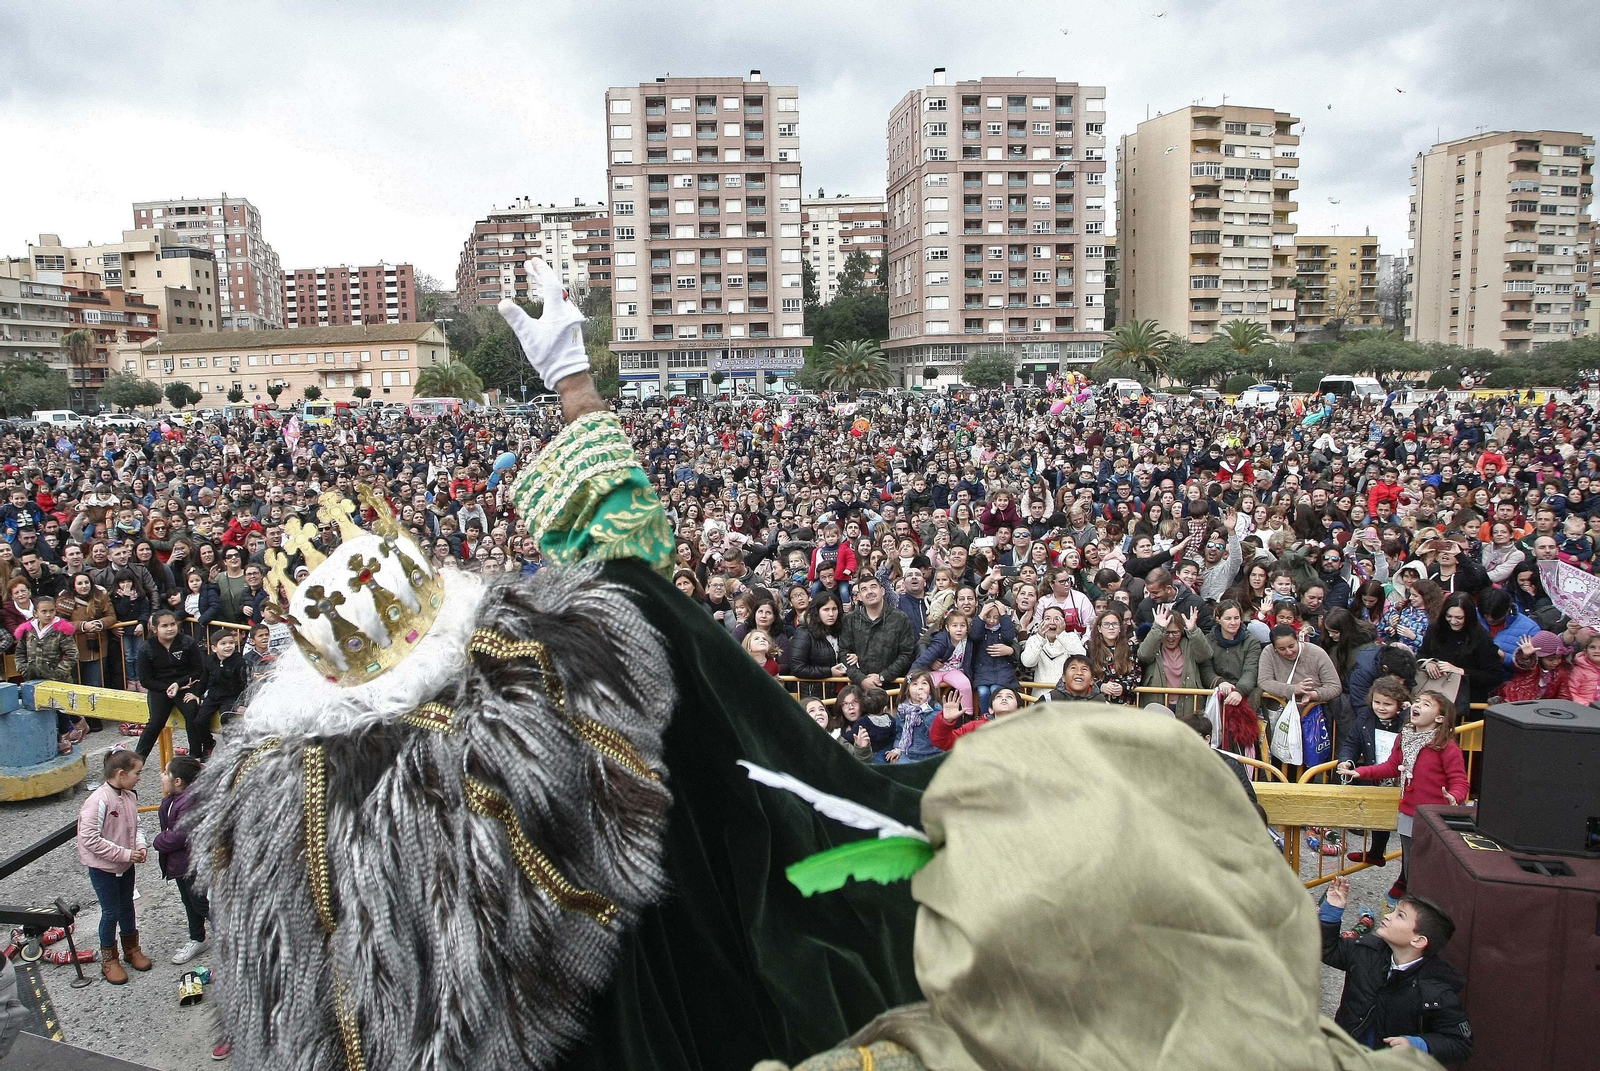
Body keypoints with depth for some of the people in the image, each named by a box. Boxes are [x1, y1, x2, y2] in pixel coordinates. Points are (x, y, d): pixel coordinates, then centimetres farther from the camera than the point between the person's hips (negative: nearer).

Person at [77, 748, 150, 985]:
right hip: (103, 867, -6)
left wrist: (140, 845, -10)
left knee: (127, 907, 20)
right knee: (111, 912, 7)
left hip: (126, 865, 6)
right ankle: (108, 959, 26)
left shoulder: (130, 796, -3)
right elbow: (90, 839, -27)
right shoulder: (99, 800, -26)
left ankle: (132, 948, 39)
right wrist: (125, 853, -24)